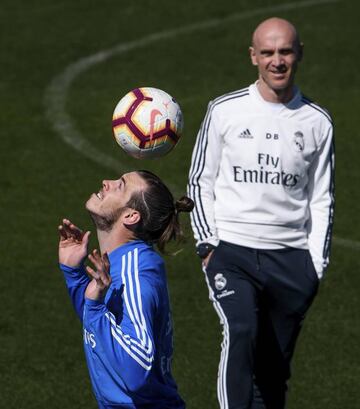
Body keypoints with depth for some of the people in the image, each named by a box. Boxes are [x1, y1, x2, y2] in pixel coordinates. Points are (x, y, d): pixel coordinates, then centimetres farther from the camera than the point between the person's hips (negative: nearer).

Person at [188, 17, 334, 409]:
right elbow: (200, 182, 9)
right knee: (241, 332, -26)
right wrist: (207, 243, -1)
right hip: (232, 251, -2)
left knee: (274, 368, 3)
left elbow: (322, 199, 11)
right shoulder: (225, 111, 3)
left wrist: (315, 263, 3)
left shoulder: (318, 122, 7)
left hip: (292, 259, 2)